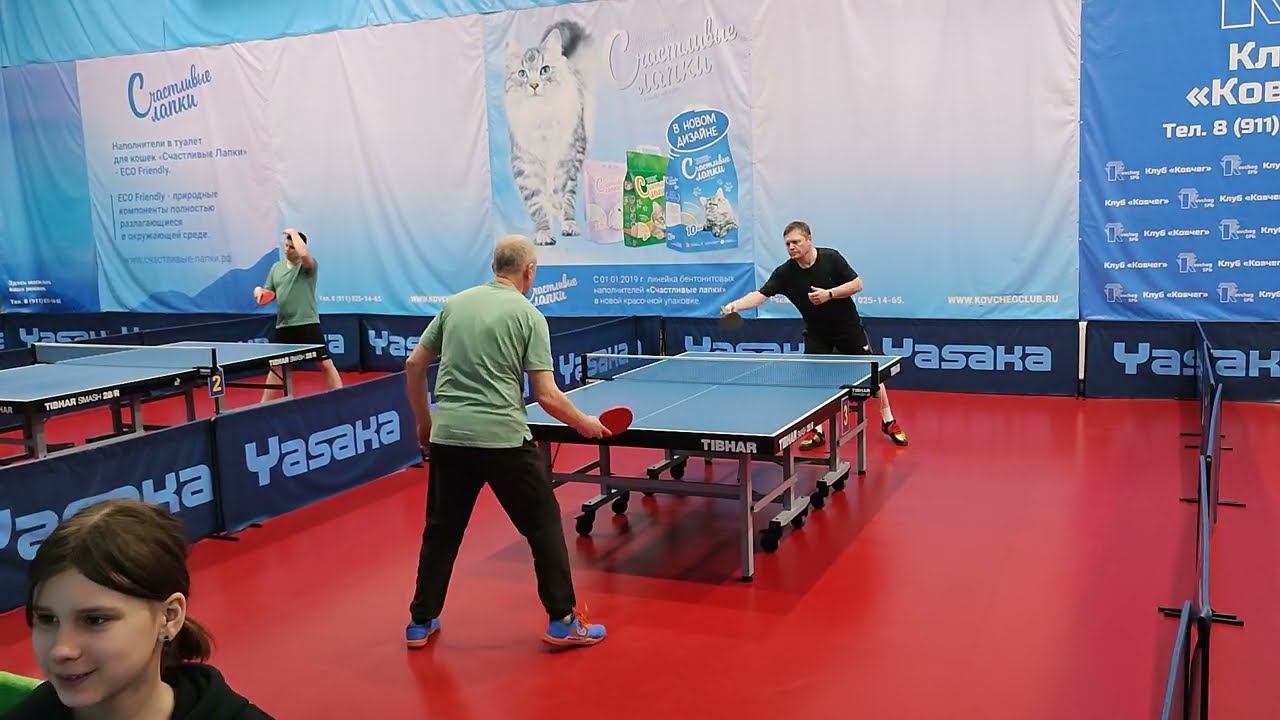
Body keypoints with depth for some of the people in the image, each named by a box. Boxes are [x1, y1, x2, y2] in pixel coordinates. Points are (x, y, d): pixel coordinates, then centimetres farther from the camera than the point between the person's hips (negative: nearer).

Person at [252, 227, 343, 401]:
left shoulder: (308, 265, -6)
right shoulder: (276, 267, 12)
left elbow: (304, 254, -30)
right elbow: (269, 292, 19)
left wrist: (294, 233, -15)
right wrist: (259, 291, -5)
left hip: (308, 324, -6)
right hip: (283, 326, 6)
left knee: (325, 364, -8)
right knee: (276, 367, 15)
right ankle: (264, 404, 27)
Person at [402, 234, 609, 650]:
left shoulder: (456, 303, 9)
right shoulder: (528, 314, -4)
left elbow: (413, 366, 11)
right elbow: (547, 396, -9)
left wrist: (424, 423, 22)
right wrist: (584, 423, 8)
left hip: (448, 437, 5)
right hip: (503, 439, -4)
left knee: (441, 530, 18)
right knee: (544, 525, 10)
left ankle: (421, 623, 27)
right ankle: (563, 621, 14)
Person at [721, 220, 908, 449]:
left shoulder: (831, 258, -18)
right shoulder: (784, 273, -16)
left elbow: (857, 284, -15)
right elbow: (760, 295, -23)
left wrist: (829, 294, -28)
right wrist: (734, 306, -41)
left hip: (848, 327, -1)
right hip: (816, 333, 1)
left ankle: (888, 422, 23)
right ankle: (816, 431, 10)